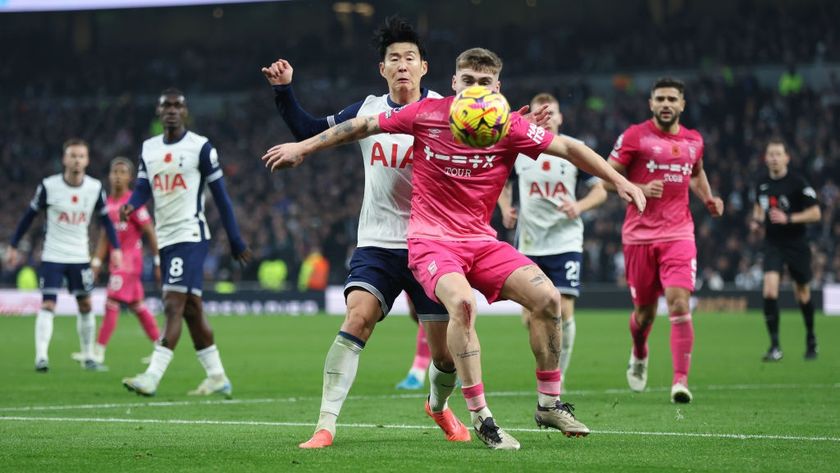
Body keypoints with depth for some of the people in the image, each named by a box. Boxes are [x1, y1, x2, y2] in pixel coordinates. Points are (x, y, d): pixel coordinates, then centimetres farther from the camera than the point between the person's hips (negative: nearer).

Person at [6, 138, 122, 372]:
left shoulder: (95, 188, -5)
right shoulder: (48, 186, -12)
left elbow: (105, 219, 6)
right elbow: (29, 216, -1)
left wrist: (116, 248, -4)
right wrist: (13, 246, 1)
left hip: (80, 257, 3)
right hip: (52, 255, -3)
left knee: (85, 305, 7)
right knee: (47, 305, -12)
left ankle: (88, 357, 19)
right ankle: (41, 357, -17)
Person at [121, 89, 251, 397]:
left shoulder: (200, 147, -4)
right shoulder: (149, 149, 13)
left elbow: (220, 196, -2)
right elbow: (142, 190, 8)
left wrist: (236, 242, 0)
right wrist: (130, 207, -16)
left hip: (190, 235, -7)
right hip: (165, 239, 7)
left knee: (174, 305, -15)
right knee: (191, 310, 10)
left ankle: (152, 378, -22)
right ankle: (217, 377, 18)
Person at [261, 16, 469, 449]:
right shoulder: (367, 111, 6)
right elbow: (311, 133, 17)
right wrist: (283, 91, 8)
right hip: (377, 243, 1)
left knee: (446, 353, 2)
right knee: (357, 318, -22)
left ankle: (439, 406, 36)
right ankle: (325, 425, -22)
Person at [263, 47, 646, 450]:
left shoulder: (509, 128, -4)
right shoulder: (426, 114, -5)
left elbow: (569, 149, 0)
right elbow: (362, 126, 6)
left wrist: (620, 182, -5)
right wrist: (302, 148, 10)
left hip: (480, 241, 3)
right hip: (430, 239, -3)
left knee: (546, 297, -16)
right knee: (463, 302, -33)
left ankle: (549, 404, 2)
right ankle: (480, 417, -24)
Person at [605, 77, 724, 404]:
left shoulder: (693, 141, 10)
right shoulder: (635, 137, -2)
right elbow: (607, 178, -2)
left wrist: (708, 198, 12)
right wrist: (641, 189, -17)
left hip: (678, 234, 1)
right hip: (640, 235, -1)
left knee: (679, 304, -16)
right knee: (645, 310, 8)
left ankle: (681, 381, -17)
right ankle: (639, 355, 42)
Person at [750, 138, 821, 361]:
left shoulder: (797, 182, -11)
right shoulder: (762, 184, 3)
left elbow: (815, 213, -11)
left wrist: (788, 219, -22)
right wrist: (757, 220, 3)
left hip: (797, 244, -3)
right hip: (773, 244, 3)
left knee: (802, 294, 10)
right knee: (769, 289, -17)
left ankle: (811, 340, 34)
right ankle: (774, 346, -13)